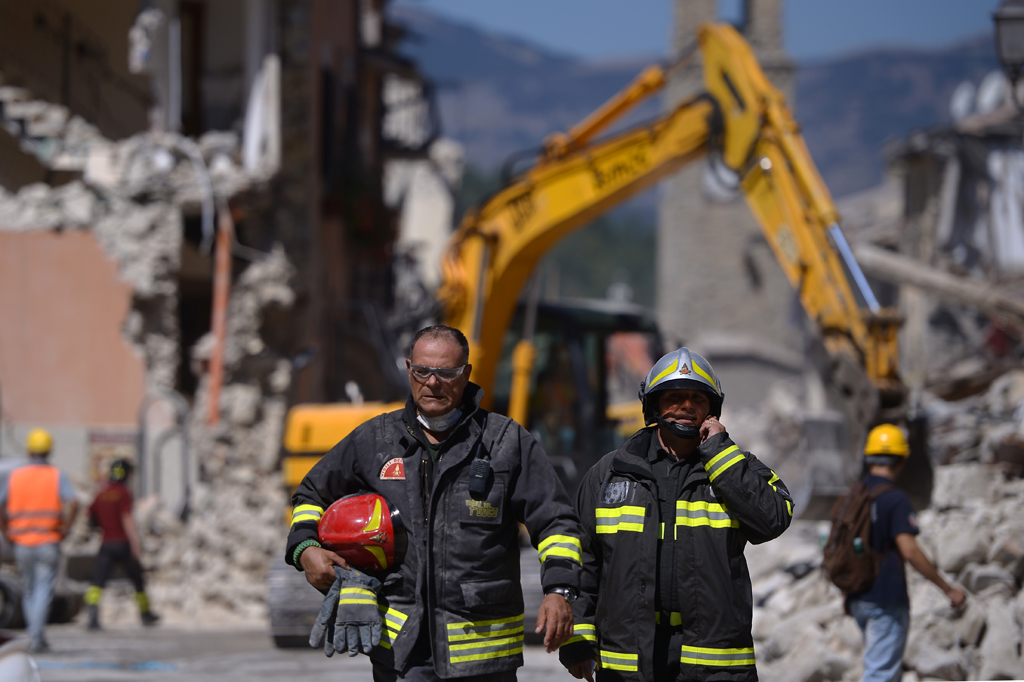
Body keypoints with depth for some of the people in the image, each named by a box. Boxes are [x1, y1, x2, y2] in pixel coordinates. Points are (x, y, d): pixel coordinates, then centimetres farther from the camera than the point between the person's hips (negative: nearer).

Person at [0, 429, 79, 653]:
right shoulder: (57, 477, -3)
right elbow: (73, 504, -19)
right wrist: (64, 530, -6)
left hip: (22, 544, 2)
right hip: (48, 543, -2)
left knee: (29, 592, 16)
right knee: (43, 592, -6)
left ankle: (38, 639, 17)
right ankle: (36, 637, -23)